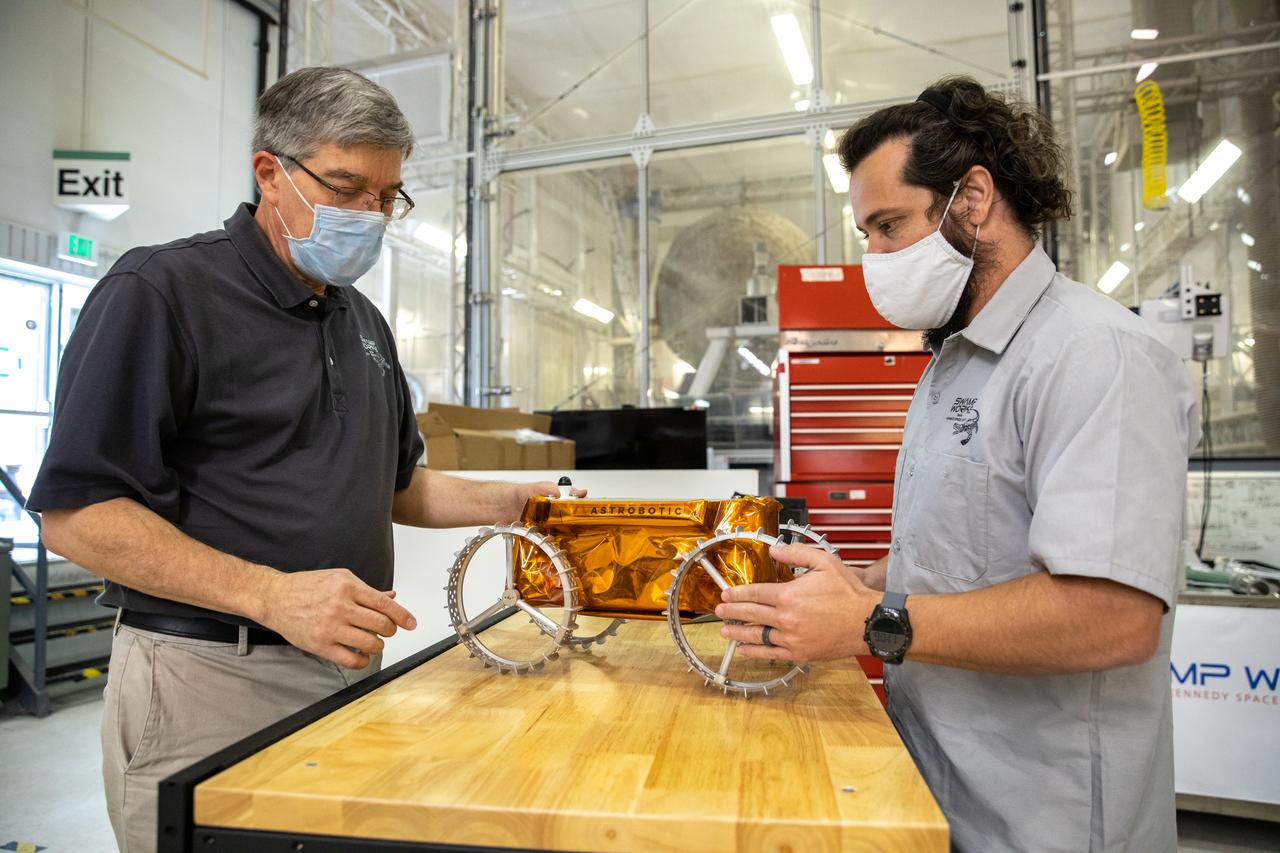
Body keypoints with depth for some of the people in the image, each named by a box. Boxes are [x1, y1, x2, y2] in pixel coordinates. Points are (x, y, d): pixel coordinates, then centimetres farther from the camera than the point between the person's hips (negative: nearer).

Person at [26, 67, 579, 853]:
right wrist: (271, 595, -26)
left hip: (351, 669, 7)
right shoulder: (162, 291, -10)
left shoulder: (364, 321, 11)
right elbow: (77, 514, -15)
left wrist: (505, 502, 1)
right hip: (209, 678, -6)